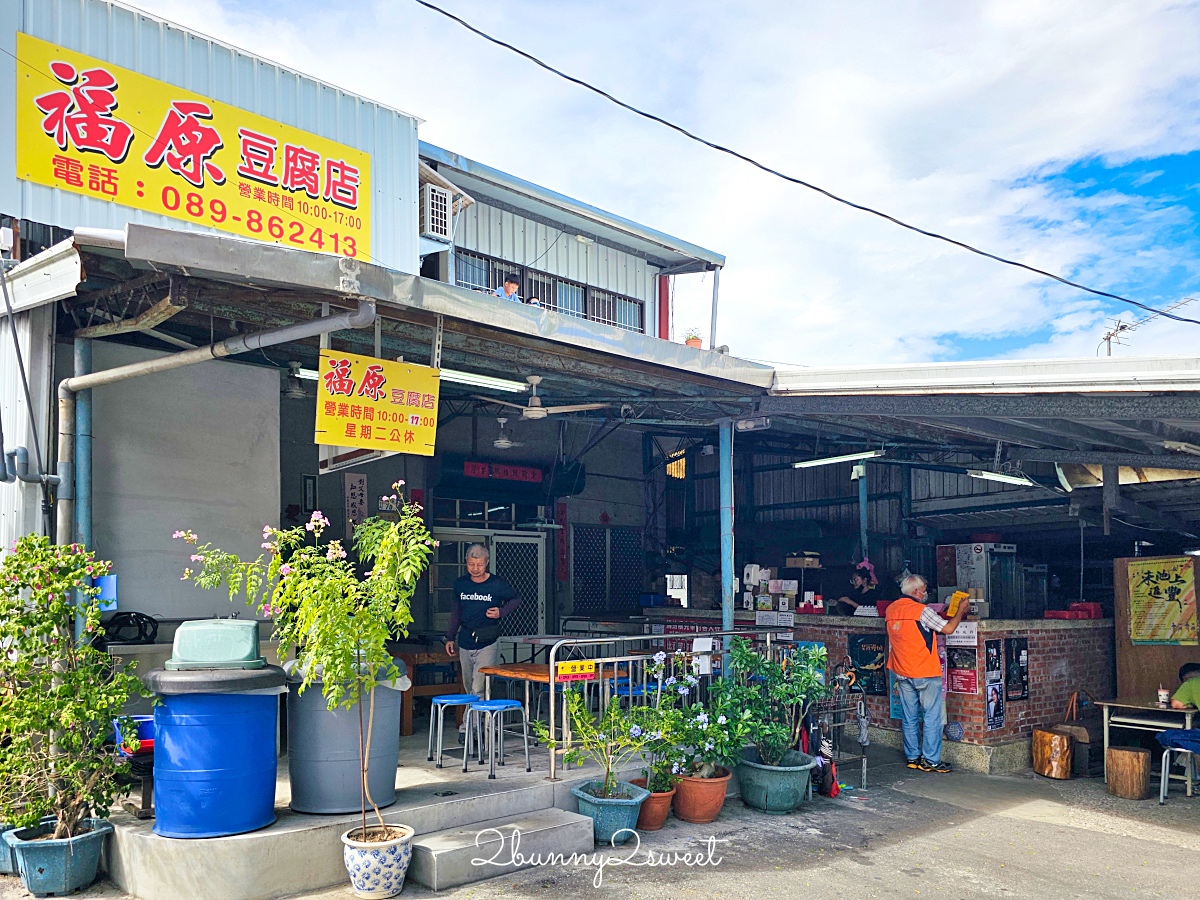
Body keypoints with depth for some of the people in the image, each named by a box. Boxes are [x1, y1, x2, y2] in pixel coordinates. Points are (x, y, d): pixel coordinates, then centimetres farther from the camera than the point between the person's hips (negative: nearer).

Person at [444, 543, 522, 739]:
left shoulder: (497, 584, -5)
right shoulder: (460, 584, 6)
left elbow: (516, 599, 10)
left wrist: (501, 611, -7)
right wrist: (450, 637, 14)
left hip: (487, 643, -4)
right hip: (465, 642, 5)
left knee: (478, 689, -12)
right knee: (469, 688, 10)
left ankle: (468, 726, -8)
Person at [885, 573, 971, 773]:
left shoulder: (891, 610, 6)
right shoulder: (921, 610, -15)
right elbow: (948, 628, -12)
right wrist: (961, 611, 2)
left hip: (902, 672, 7)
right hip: (925, 673, -7)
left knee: (908, 717, 12)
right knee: (932, 716, 1)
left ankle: (912, 757, 17)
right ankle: (930, 760, 1)